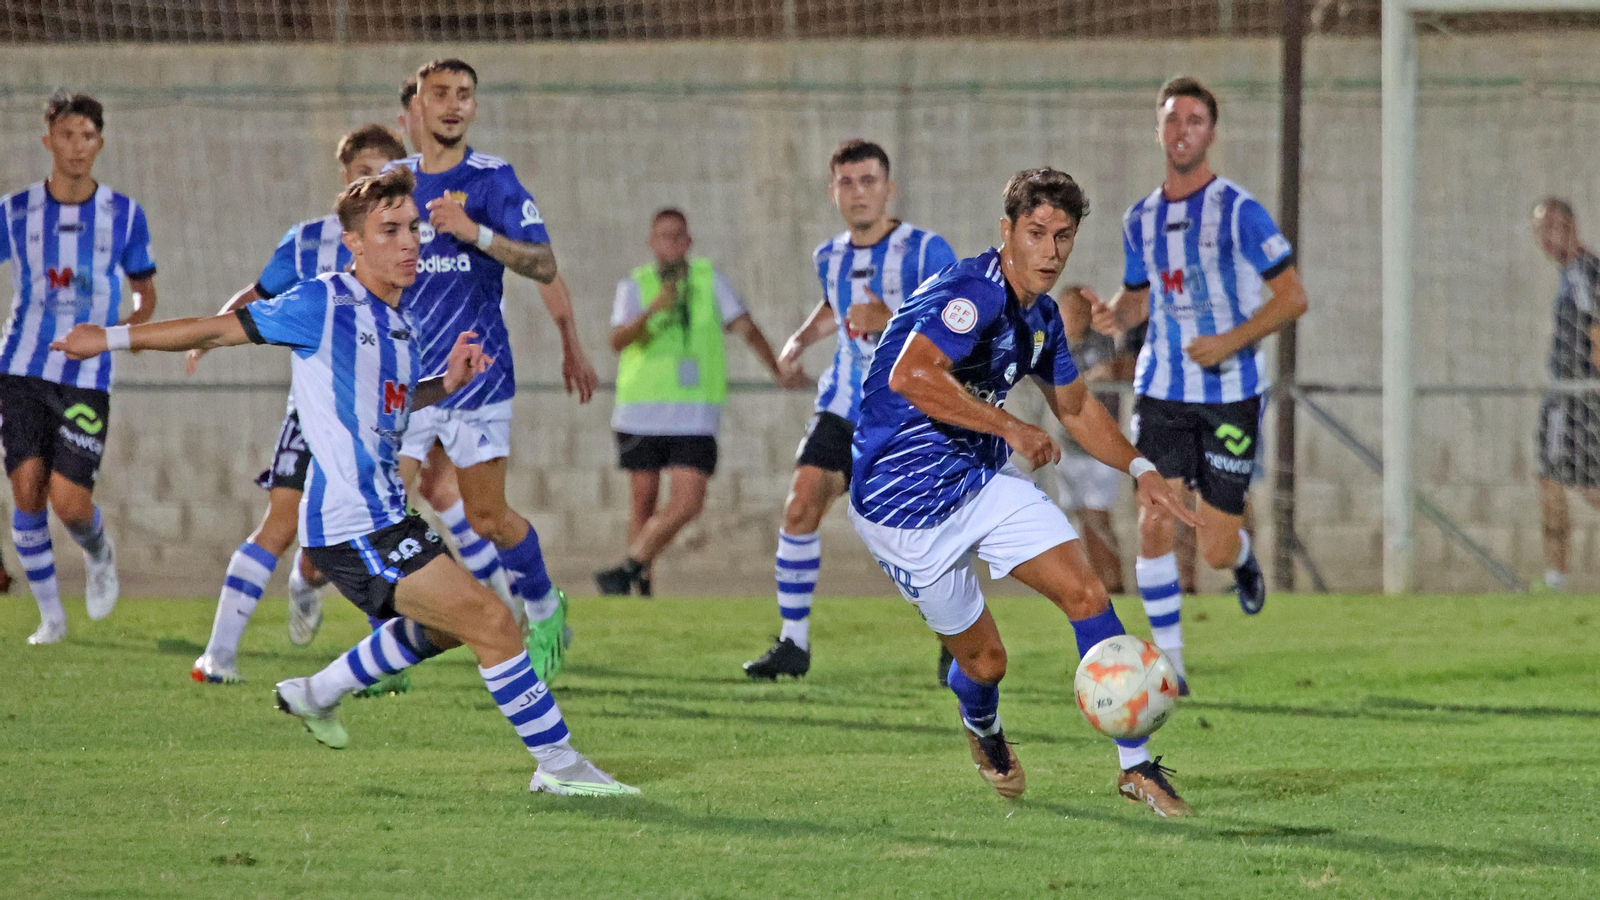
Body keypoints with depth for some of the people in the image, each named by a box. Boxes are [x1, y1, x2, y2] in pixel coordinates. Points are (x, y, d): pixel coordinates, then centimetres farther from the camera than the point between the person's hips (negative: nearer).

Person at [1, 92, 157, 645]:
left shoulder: (123, 215, 4)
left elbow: (145, 292, 15)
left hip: (87, 377, -1)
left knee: (69, 500, -11)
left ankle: (99, 554, 26)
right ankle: (50, 615, 7)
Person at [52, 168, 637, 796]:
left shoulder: (399, 319, 13)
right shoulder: (325, 305, -12)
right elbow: (223, 330, -5)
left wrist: (446, 383, 9)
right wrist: (114, 338, -1)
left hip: (384, 515, 10)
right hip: (355, 526, -10)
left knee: (447, 625, 29)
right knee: (490, 621, -13)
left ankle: (318, 694, 40)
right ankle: (557, 763, -7)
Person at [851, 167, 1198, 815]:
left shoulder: (1041, 316, 5)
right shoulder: (974, 292, -24)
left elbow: (1073, 405, 23)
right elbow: (910, 376, -39)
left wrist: (1138, 468, 10)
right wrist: (1010, 428, -33)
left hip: (985, 480, 7)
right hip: (905, 500, -7)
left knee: (1086, 593, -10)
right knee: (983, 658, 2)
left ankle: (1136, 764, -5)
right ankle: (982, 729, 40)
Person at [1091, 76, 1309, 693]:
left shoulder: (1238, 210, -8)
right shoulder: (1141, 219, 8)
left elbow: (1293, 297, -7)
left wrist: (1231, 342, -19)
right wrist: (1114, 315, -2)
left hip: (1231, 392, -4)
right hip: (1162, 388, 4)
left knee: (1216, 551, -2)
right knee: (1154, 523, -11)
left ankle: (1242, 556, 36)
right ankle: (1168, 660, 1)